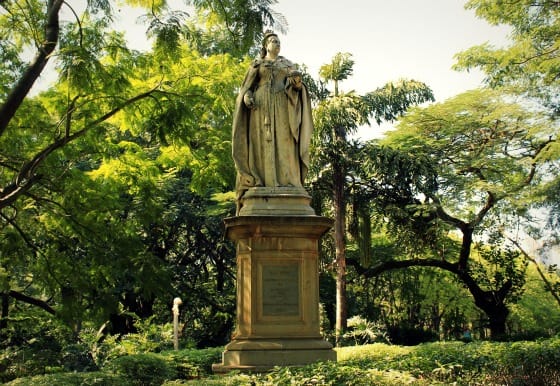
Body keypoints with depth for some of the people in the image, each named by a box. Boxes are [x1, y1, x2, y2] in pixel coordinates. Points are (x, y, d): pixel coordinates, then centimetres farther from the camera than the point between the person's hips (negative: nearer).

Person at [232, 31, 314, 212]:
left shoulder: (288, 64, 19)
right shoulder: (256, 64, 15)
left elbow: (295, 86, 7)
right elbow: (247, 86, 10)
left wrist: (298, 81, -18)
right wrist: (247, 97, -13)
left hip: (282, 107, 1)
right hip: (261, 107, -1)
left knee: (283, 142, -10)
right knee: (262, 142, -10)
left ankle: (285, 183, -15)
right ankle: (260, 184, -15)